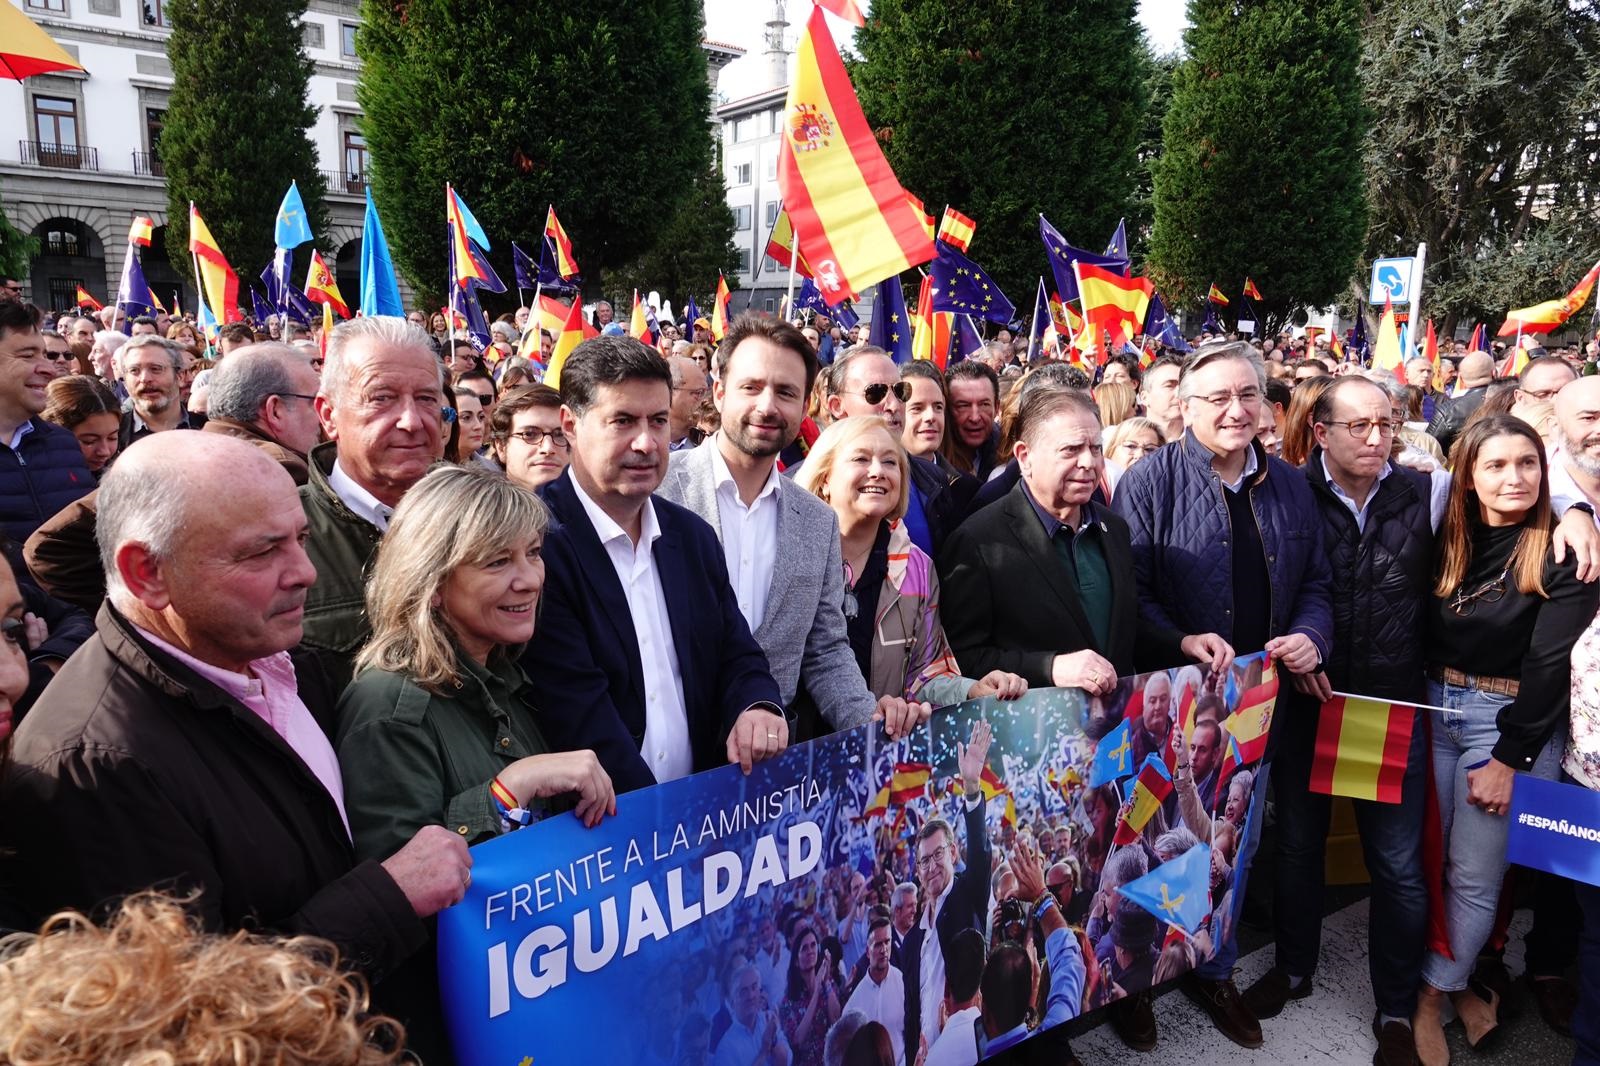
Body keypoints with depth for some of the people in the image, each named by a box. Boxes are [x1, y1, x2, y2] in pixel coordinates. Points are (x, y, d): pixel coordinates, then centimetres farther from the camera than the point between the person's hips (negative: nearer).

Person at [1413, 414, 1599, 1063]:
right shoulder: (1448, 538, 4)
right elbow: (1423, 636, 6)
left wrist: (1509, 758, -13)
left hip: (1512, 720, -4)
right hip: (1432, 710, 5)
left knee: (1473, 876, 3)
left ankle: (1434, 992, 22)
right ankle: (1455, 979, 30)